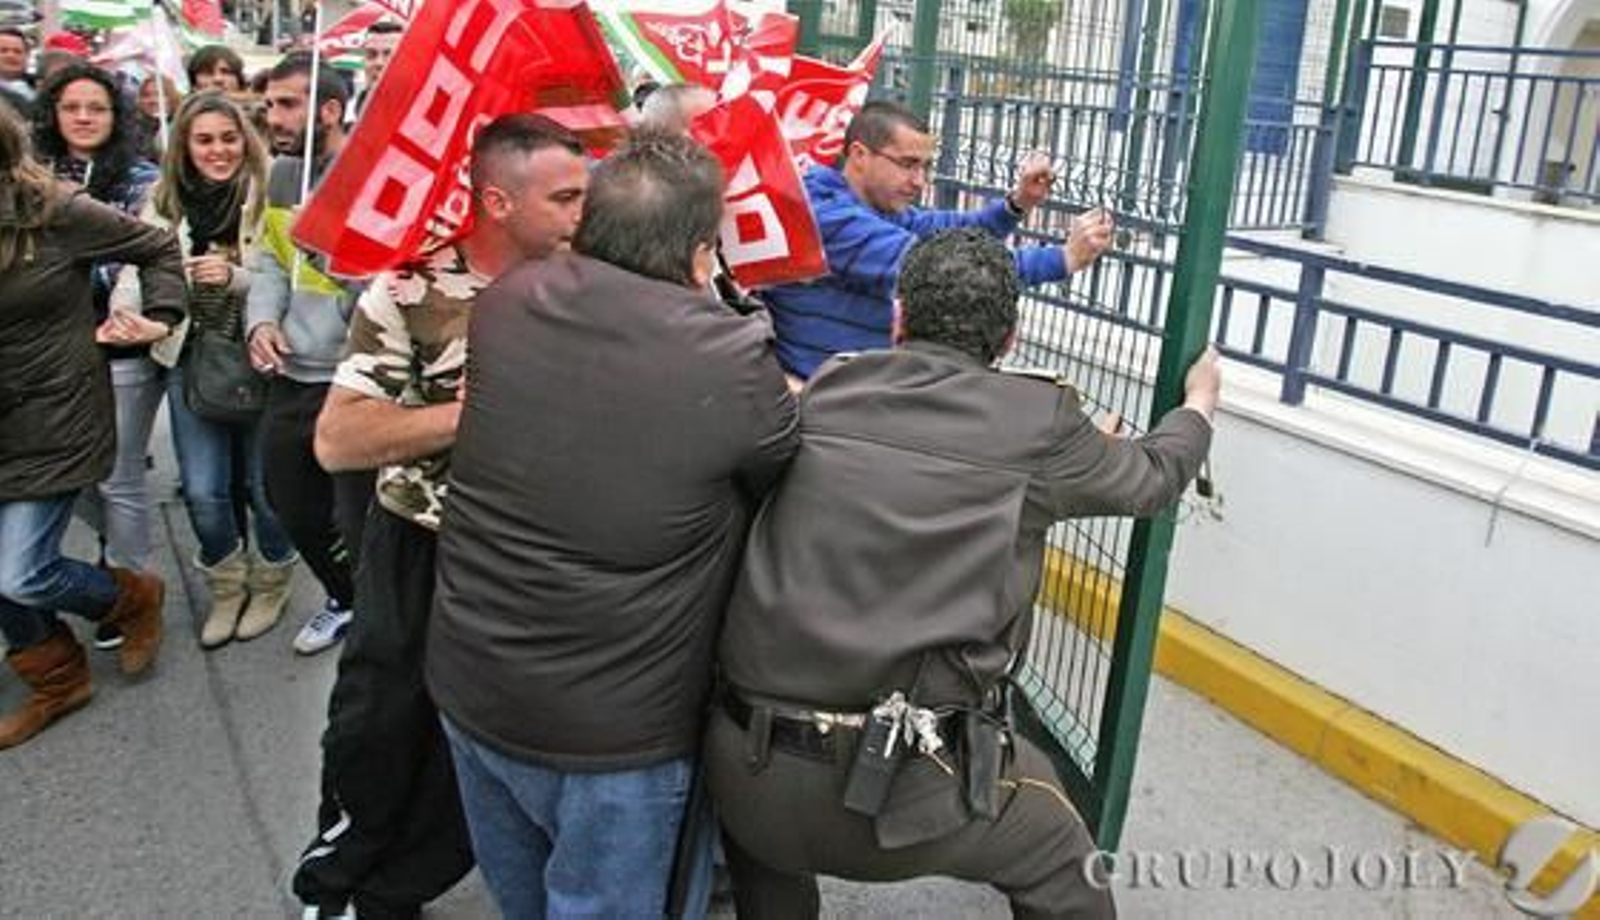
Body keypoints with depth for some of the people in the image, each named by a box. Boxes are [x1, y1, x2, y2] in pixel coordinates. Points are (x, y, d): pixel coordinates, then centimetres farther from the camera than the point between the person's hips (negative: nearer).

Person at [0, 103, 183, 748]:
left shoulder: (58, 213, -11)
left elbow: (158, 249, -1)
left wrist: (162, 318, -9)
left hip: (56, 419, -5)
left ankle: (136, 598, 23)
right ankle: (56, 683, 31)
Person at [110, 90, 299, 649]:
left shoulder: (267, 195, -10)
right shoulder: (164, 201, 4)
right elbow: (138, 270, 0)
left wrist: (235, 277, -24)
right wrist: (122, 318, -18)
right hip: (190, 358, 3)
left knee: (264, 485, 9)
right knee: (202, 493, 6)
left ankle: (270, 583, 34)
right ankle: (226, 587, 31)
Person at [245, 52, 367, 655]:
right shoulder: (281, 174, 11)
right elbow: (271, 261, 18)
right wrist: (262, 318, 1)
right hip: (291, 378, 8)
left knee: (360, 522, 0)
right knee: (294, 510, 20)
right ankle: (346, 599, 43)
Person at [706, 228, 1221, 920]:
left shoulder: (823, 390, 7)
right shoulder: (1038, 422, -1)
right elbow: (1152, 479, 17)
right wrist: (1200, 398, 41)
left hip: (745, 772, 3)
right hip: (902, 790, -2)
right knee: (1059, 862, 26)